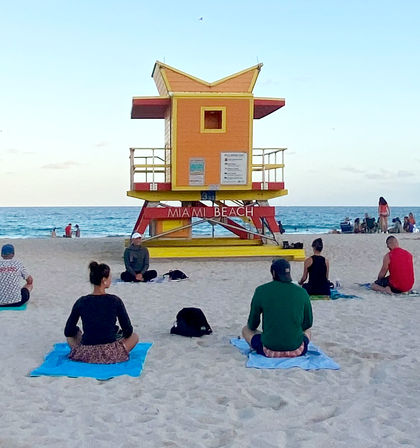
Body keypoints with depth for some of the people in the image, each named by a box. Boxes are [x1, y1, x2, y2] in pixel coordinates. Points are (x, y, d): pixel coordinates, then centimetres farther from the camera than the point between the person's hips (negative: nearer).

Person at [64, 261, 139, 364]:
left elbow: (68, 332, 5)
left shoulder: (81, 302, -3)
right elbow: (128, 331, -1)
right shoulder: (115, 301, -9)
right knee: (134, 336, 25)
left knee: (74, 333, 32)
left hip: (85, 355, 2)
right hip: (110, 355, -2)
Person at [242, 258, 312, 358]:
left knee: (246, 329, 24)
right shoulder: (302, 292, -1)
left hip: (270, 352, -3)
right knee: (307, 331, 36)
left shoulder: (261, 291, -5)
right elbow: (307, 324, 9)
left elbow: (252, 326, 4)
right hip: (297, 351, 3)